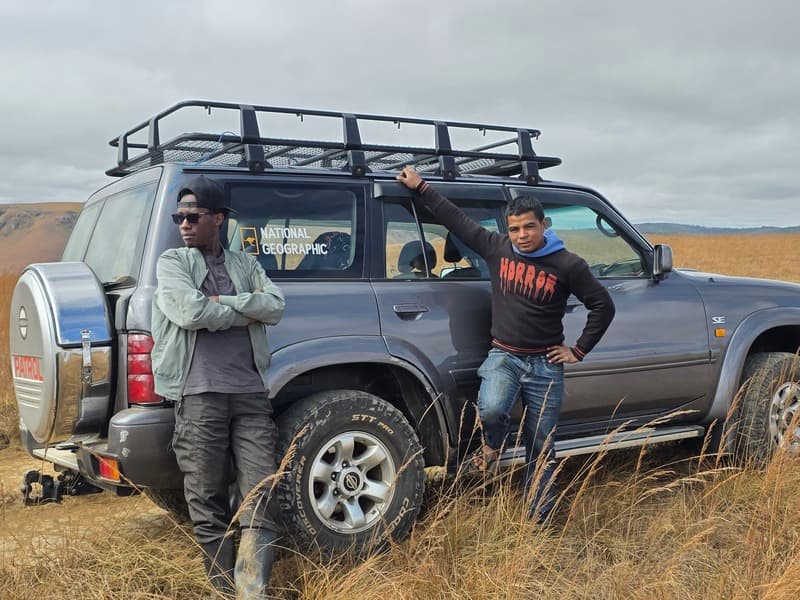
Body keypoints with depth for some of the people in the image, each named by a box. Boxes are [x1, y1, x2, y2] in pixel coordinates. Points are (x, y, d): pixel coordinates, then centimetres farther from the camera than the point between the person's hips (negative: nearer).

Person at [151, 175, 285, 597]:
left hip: (250, 392, 2)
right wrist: (248, 311, 0)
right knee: (207, 502, 3)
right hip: (200, 395, -2)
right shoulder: (172, 262, 9)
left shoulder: (245, 265, 17)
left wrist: (219, 301, -8)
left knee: (259, 498, -5)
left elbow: (275, 307, 0)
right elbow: (190, 313, -9)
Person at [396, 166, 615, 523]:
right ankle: (492, 448, 7)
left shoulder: (568, 265, -7)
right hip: (504, 356, 1)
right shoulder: (497, 248, -1)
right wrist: (419, 186, 9)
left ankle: (539, 518, 21)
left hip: (546, 364, -1)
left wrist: (578, 350, 0)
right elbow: (456, 219, 6)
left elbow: (603, 306, 1)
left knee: (540, 446, 6)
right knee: (491, 410, -29)